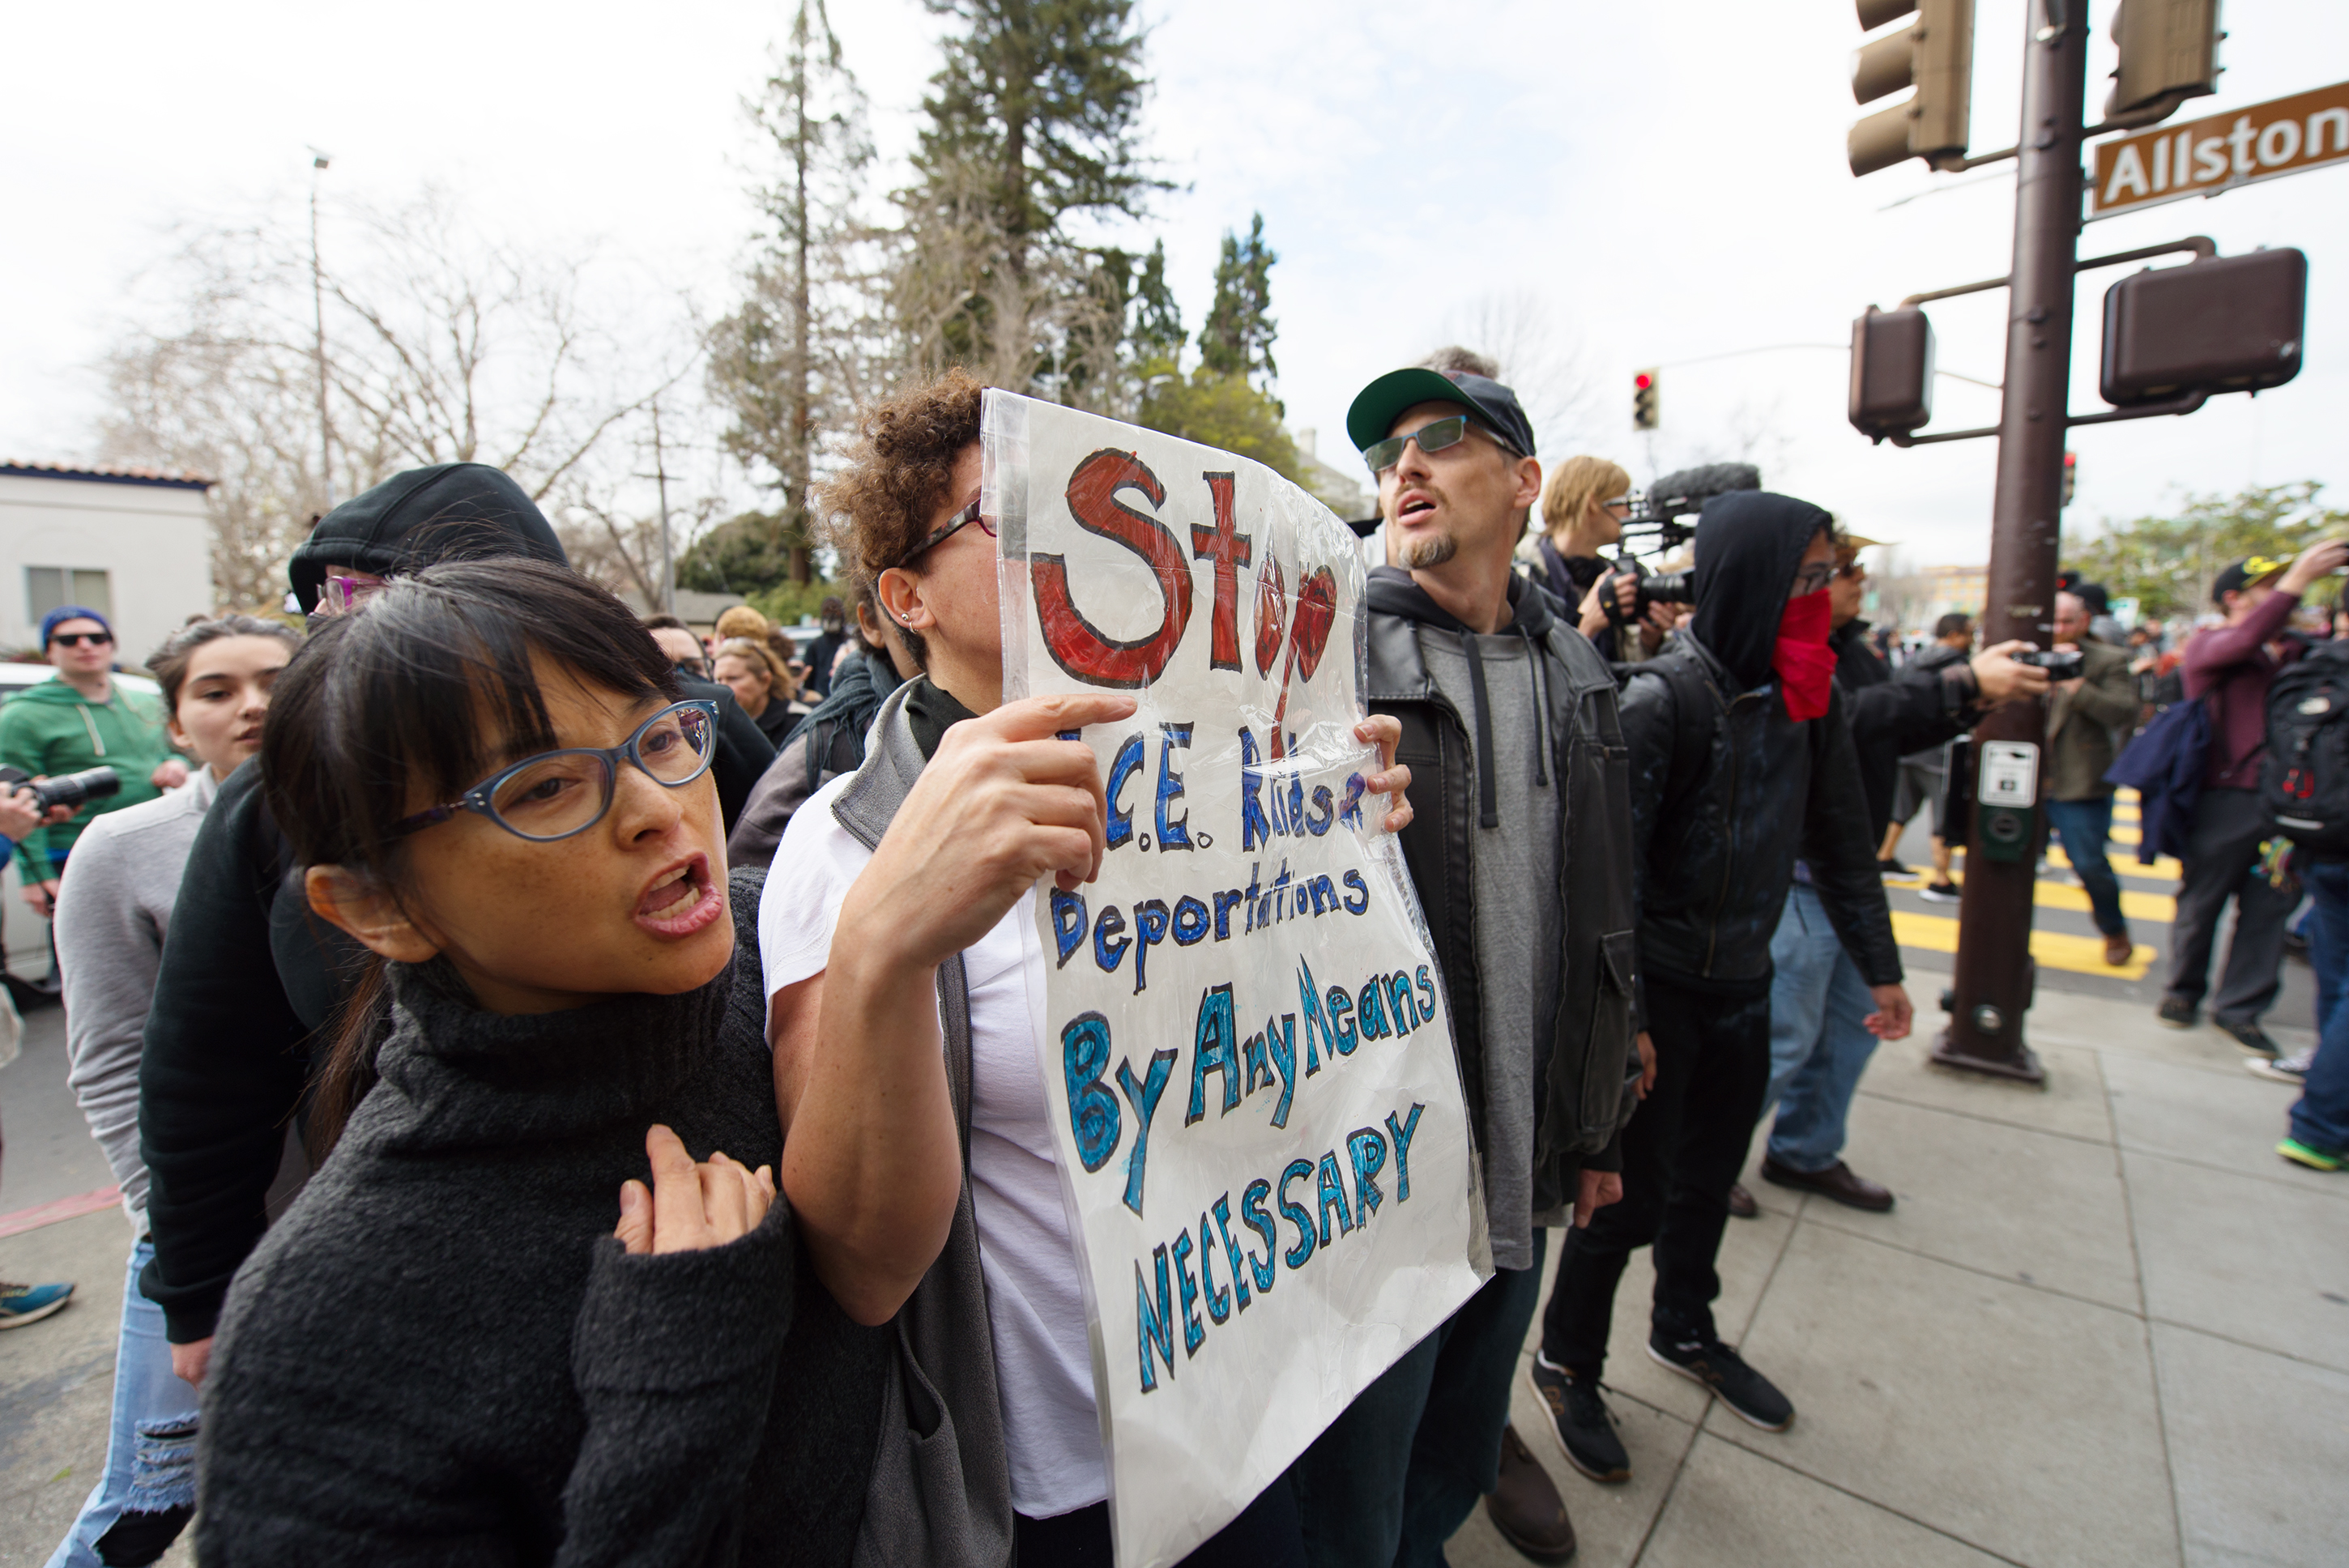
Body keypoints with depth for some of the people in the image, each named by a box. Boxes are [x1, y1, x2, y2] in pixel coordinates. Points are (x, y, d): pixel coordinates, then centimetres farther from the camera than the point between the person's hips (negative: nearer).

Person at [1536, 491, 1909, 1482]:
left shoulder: (1811, 698, 2)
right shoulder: (1661, 698, -19)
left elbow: (1841, 842, 11)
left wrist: (1880, 968, 12)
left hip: (1744, 983, 7)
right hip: (1659, 987, -6)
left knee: (1710, 1177, 21)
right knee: (1633, 1191, 5)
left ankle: (1684, 1330, 46)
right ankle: (1568, 1364, 28)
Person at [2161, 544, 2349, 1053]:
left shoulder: (2293, 651, 16)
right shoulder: (2209, 644, -2)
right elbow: (2243, 642, -23)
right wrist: (2297, 580, -24)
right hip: (2225, 797, -5)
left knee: (2268, 908, 7)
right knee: (2200, 902, 6)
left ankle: (2239, 1010, 17)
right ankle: (2184, 990, 23)